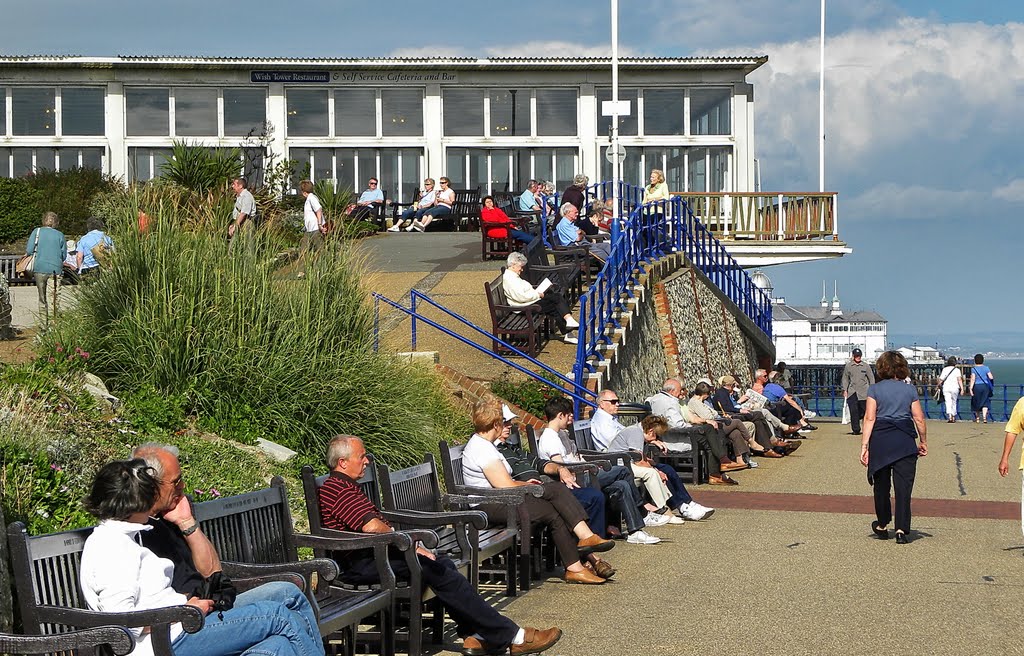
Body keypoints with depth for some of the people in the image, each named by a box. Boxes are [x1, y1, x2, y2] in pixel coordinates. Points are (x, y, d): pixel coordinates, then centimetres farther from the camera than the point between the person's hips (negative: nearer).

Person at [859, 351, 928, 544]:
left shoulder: (875, 389, 3)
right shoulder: (910, 390, 6)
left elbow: (869, 418, -5)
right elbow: (919, 419, 4)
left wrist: (864, 445, -6)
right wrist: (923, 442, 17)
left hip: (880, 440, 0)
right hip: (905, 441, 0)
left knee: (881, 484, 14)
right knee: (903, 486, 0)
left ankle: (882, 525, 28)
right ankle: (901, 530, -8)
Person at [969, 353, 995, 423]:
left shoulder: (973, 369, -5)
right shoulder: (986, 368, 1)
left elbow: (973, 379, -13)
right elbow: (991, 377, -6)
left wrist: (971, 388, -15)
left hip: (977, 386, -1)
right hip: (985, 386, 1)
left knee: (976, 402, 13)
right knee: (985, 403, 1)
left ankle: (977, 418, 24)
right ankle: (984, 417, -15)